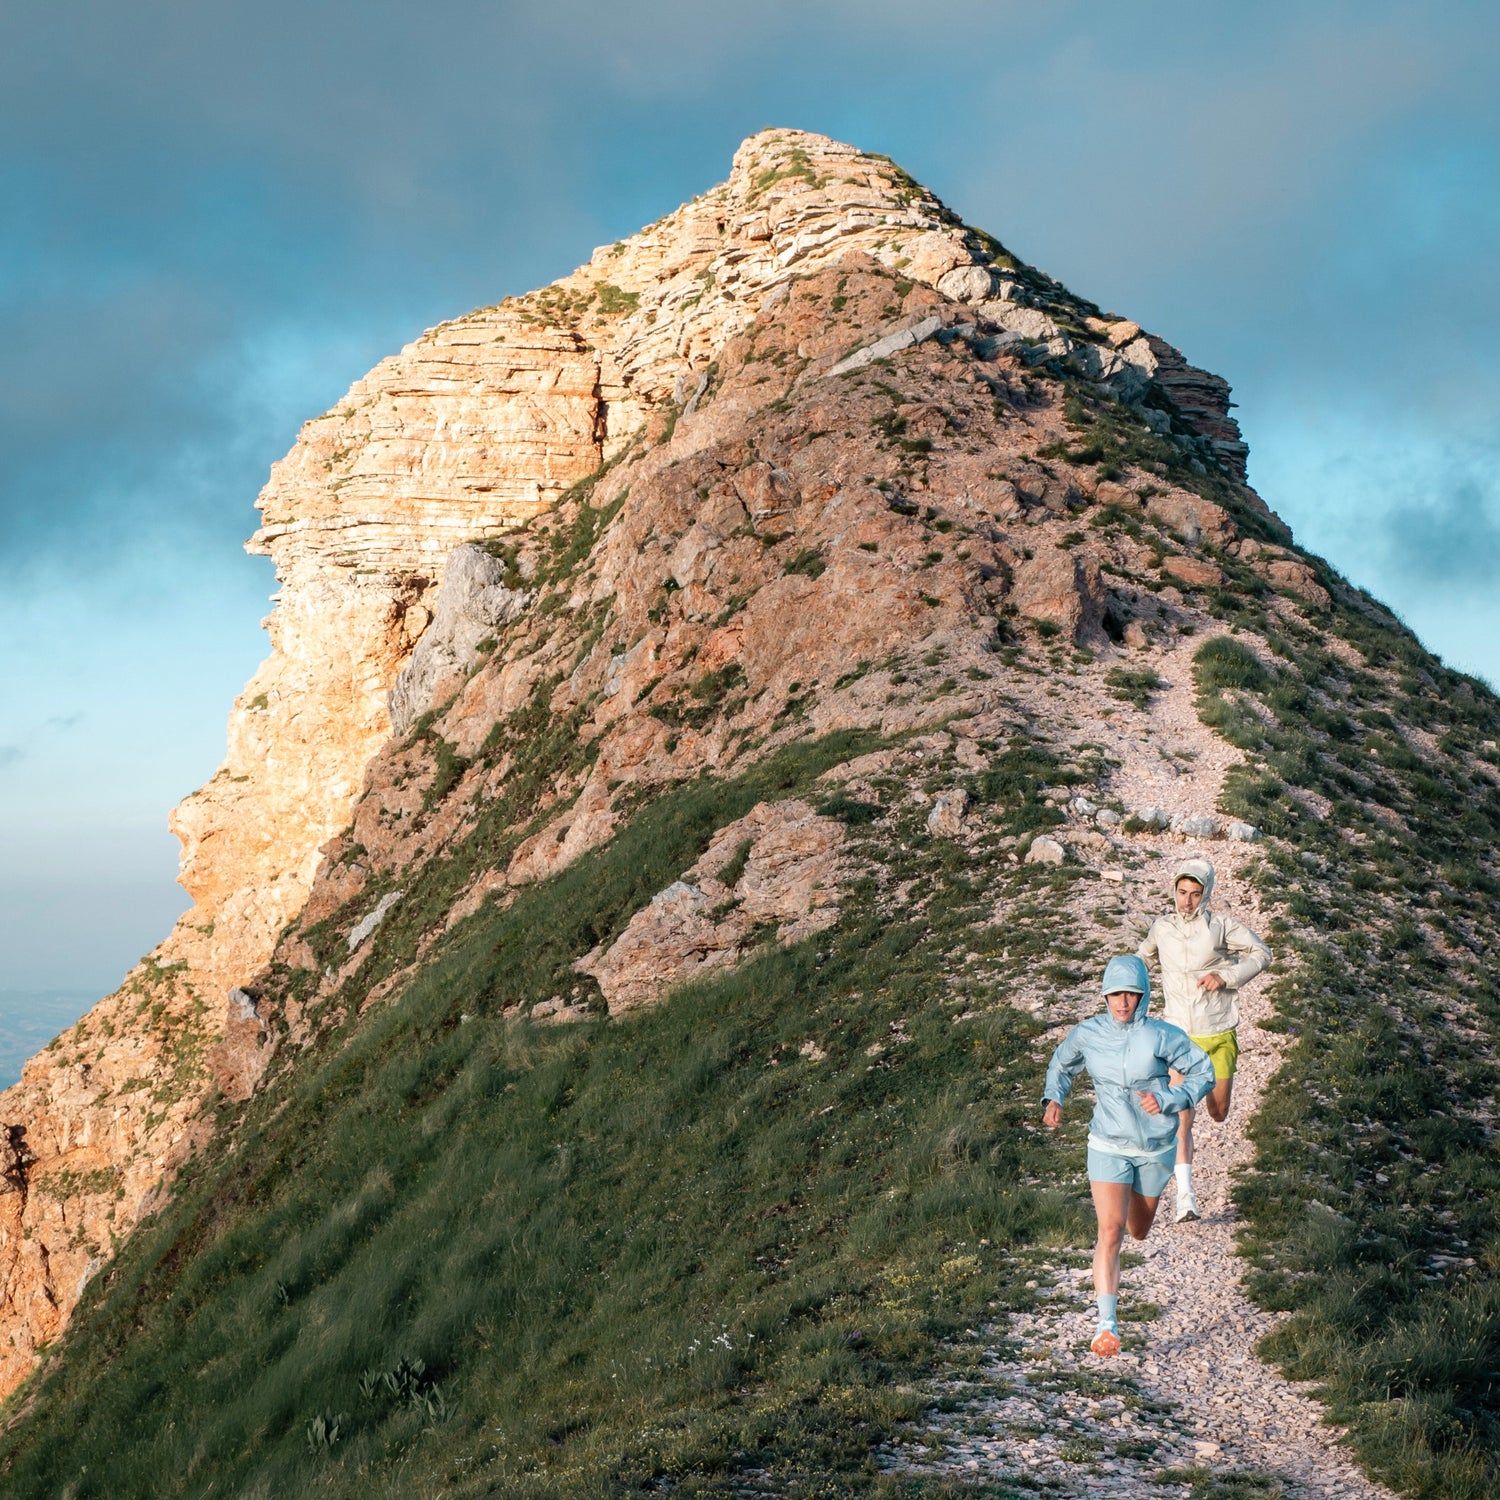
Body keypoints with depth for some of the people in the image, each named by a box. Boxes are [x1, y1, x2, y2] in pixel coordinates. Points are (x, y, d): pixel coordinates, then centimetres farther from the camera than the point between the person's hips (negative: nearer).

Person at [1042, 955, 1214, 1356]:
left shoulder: (1162, 1036, -15)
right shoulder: (1086, 1034, -8)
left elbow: (1204, 1072, -6)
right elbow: (1061, 1065, 12)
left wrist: (1167, 1100, -19)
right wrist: (1054, 1099, -6)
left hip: (1156, 1149, 1)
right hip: (1108, 1147, -1)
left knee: (1138, 1231, 21)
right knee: (1110, 1232, -16)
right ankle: (1107, 1325, -17)